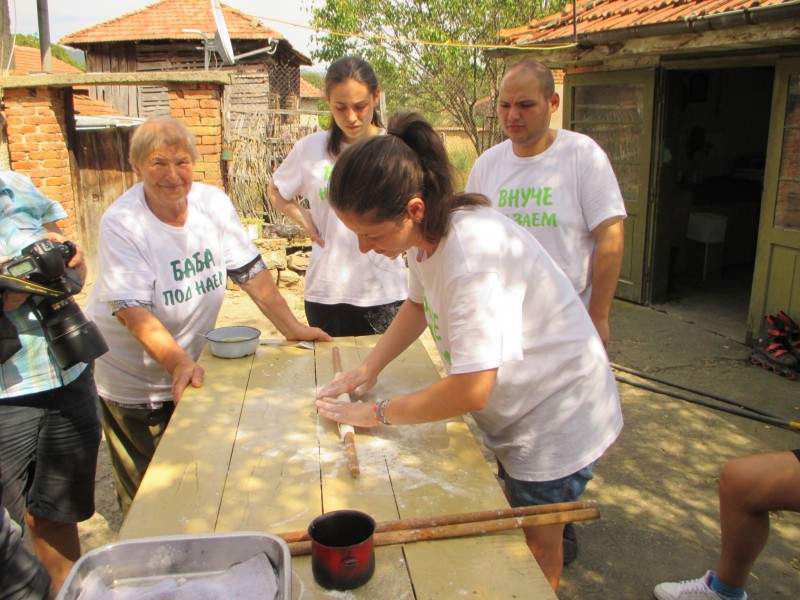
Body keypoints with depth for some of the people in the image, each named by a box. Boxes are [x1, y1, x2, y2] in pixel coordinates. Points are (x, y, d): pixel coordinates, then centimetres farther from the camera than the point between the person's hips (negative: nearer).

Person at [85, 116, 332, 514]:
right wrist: (178, 361, -41)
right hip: (131, 380, -4)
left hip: (192, 366, 4)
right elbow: (132, 310, -28)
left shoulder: (213, 203, -7)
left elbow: (250, 270, -5)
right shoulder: (121, 223, -20)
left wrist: (292, 327, -12)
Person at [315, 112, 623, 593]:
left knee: (537, 546, 12)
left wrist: (379, 412, -21)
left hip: (558, 419, -8)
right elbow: (419, 303, 11)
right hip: (511, 411, 8)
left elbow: (471, 389, -36)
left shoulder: (472, 254, -37)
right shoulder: (426, 232, -8)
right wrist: (370, 367, -2)